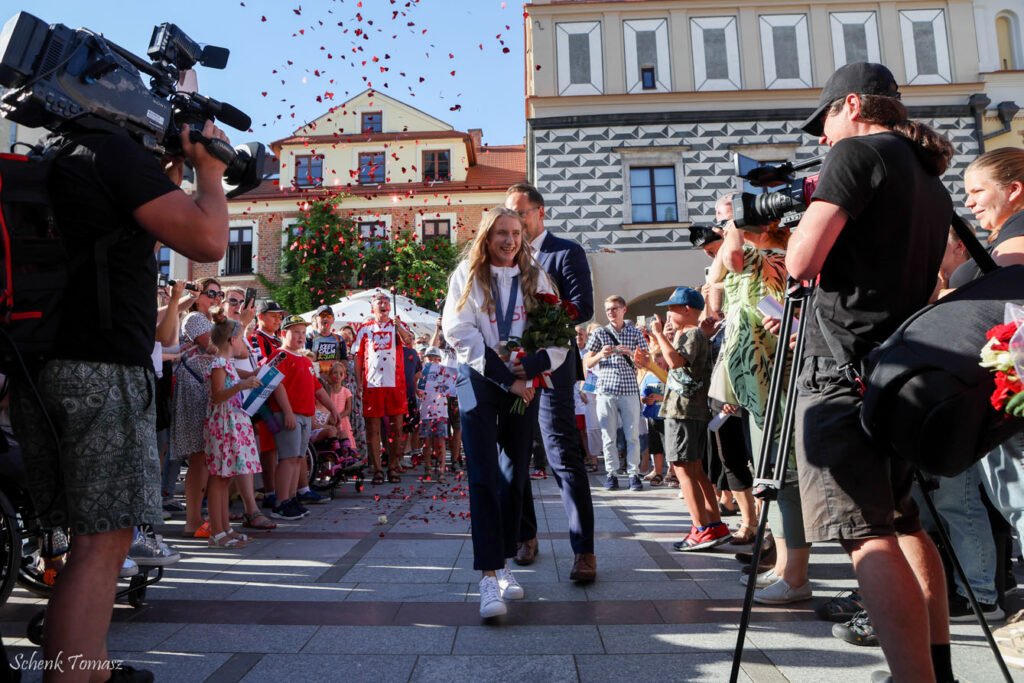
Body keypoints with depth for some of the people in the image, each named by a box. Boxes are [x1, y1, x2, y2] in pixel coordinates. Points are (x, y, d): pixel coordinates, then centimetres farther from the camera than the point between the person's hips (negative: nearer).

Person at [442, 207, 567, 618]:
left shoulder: (535, 278, 11)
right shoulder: (468, 275, 4)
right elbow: (460, 332, -7)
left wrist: (530, 366, -15)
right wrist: (504, 378, -13)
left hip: (524, 385, 3)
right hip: (479, 381, -3)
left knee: (515, 475, 7)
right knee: (484, 477, -9)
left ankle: (503, 562, 21)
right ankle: (489, 576, -7)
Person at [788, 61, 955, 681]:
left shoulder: (857, 152, -6)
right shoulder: (934, 182, 20)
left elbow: (802, 262, -15)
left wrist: (811, 209, 6)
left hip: (842, 370, -9)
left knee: (869, 536, -10)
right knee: (908, 522, 17)